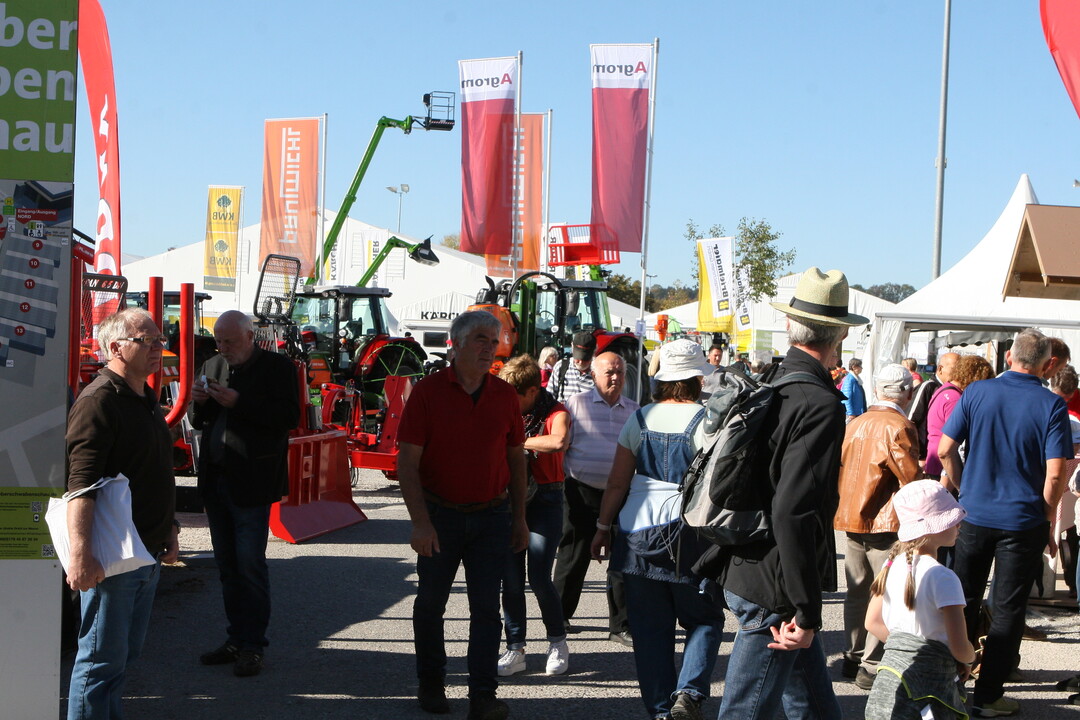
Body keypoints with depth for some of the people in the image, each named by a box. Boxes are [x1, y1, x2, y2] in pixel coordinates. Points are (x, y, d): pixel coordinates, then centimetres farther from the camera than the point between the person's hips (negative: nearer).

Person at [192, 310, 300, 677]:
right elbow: (201, 421, 20)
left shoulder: (277, 367, -4)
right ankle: (236, 639, 19)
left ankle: (252, 646, 2)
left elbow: (289, 416, -16)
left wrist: (238, 403, -21)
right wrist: (200, 402, -3)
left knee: (250, 564, -5)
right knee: (227, 564, 11)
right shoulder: (216, 366, 14)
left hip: (251, 483, -6)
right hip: (216, 479, 6)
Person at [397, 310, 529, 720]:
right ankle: (430, 683, 29)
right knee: (430, 603, 11)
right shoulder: (427, 392, -7)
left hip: (492, 517, 2)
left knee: (486, 607, -1)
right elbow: (407, 462, -10)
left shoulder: (505, 395, 4)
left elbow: (516, 457, 11)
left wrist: (519, 517, 9)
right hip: (439, 516, -2)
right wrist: (420, 522, -17)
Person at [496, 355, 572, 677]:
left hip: (544, 501, -4)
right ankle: (515, 649, 12)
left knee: (539, 578, -6)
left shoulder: (555, 413, -7)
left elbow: (558, 442, -29)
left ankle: (558, 641, 15)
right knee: (511, 578, 2)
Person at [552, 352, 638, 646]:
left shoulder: (633, 410, 10)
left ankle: (621, 625, 11)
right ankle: (560, 615, 23)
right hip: (582, 492, -3)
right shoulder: (577, 403, 0)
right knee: (574, 557, 5)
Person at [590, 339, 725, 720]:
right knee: (705, 618, 12)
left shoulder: (639, 420, 4)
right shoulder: (706, 420, -5)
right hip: (693, 530, -2)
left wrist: (603, 527, 15)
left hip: (638, 531, 3)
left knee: (650, 627, 9)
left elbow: (617, 481, 6)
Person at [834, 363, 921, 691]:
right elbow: (911, 477, -16)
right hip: (885, 522, -7)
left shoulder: (855, 423, 8)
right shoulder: (898, 426, -14)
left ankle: (853, 659, 24)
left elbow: (841, 467, 13)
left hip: (851, 517, 7)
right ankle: (872, 667, -3)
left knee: (857, 592, 16)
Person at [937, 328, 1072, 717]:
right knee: (1007, 609, 8)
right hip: (1024, 521, -2)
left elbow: (945, 450, -3)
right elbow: (1055, 474, -14)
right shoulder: (1051, 405, -9)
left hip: (974, 514, 2)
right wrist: (1047, 518, 0)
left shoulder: (977, 392, -3)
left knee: (963, 601, 14)